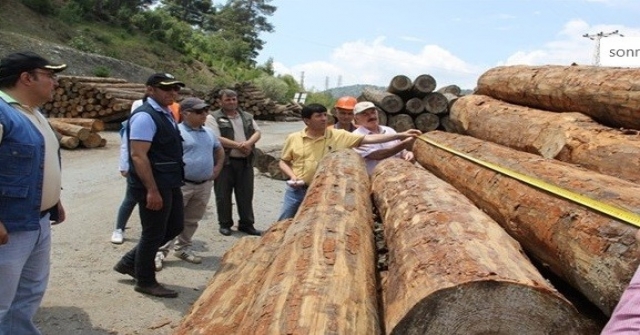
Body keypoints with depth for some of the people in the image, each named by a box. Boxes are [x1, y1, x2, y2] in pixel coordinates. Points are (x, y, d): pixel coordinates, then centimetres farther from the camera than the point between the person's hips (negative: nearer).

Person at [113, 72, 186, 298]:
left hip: (171, 184, 10)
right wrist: (152, 190, -25)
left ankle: (130, 262, 32)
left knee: (174, 226, 19)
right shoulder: (145, 117, -18)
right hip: (154, 186, -10)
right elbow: (138, 156, -23)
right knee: (153, 233, 4)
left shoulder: (166, 114, 12)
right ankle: (145, 282, 23)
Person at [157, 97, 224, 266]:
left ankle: (182, 247, 28)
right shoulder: (177, 131, -12)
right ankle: (160, 250, 4)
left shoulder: (208, 132, 12)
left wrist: (217, 168, 15)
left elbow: (219, 150, 27)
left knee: (191, 220, 15)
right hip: (181, 184, -7)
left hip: (204, 185, 7)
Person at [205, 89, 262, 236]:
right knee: (223, 195, 3)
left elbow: (257, 132, 6)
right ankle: (225, 224, 16)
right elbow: (216, 139, -14)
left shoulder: (247, 117, 14)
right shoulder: (213, 118, -3)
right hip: (224, 162, -4)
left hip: (245, 162, 4)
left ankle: (247, 224, 18)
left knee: (246, 194, 8)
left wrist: (248, 143, -15)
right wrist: (238, 145, -16)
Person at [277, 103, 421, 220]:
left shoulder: (338, 135, -8)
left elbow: (368, 138, -13)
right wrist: (292, 177, -14)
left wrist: (400, 135, -19)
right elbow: (283, 162, 6)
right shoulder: (293, 138, -4)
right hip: (296, 190, 0)